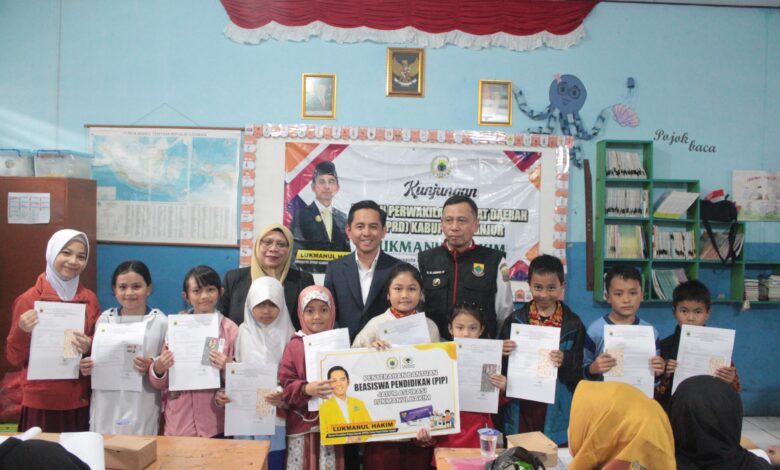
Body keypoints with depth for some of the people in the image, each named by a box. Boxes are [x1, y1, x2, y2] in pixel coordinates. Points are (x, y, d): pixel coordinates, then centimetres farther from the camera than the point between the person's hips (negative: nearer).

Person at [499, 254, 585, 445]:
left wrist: (565, 361, -18)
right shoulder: (515, 320, 4)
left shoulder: (573, 324, 1)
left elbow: (579, 370, 1)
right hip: (521, 409, 1)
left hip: (556, 409, -1)